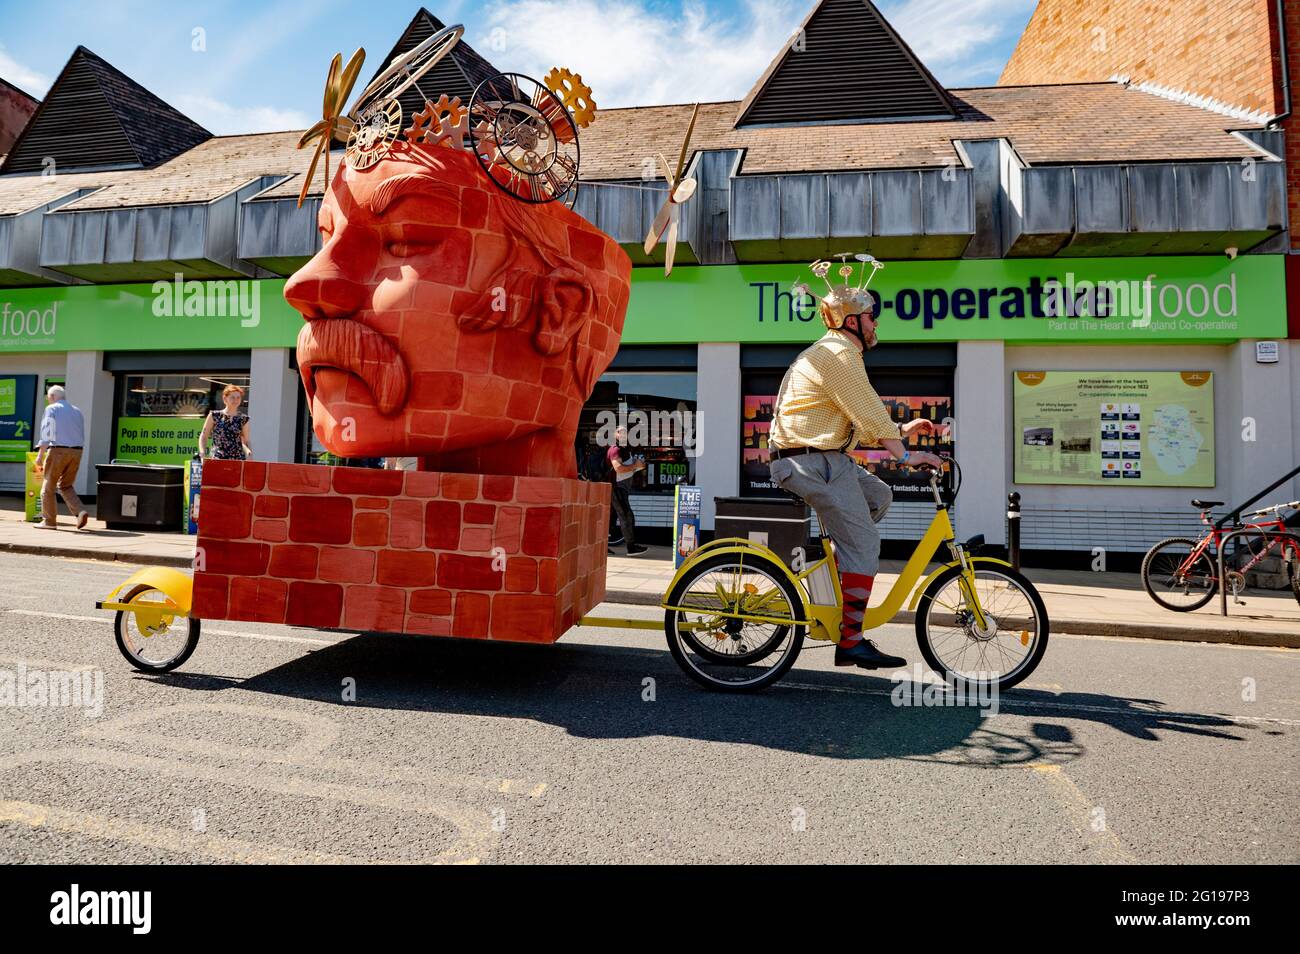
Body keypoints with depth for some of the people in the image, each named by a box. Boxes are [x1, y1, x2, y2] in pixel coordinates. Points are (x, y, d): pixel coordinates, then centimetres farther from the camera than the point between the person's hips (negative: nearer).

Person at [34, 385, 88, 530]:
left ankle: (49, 521, 10)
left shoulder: (52, 409, -1)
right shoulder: (77, 411, 16)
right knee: (66, 485, 15)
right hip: (76, 452, 5)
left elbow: (46, 433, -10)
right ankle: (80, 512, -6)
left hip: (58, 450, -5)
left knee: (48, 486, 7)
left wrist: (40, 455, -10)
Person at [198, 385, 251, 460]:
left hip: (238, 459, 1)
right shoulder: (214, 416, 6)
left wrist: (248, 451, -8)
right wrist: (202, 452, -2)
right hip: (218, 458, -1)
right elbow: (203, 437, 12)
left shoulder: (243, 419, 8)